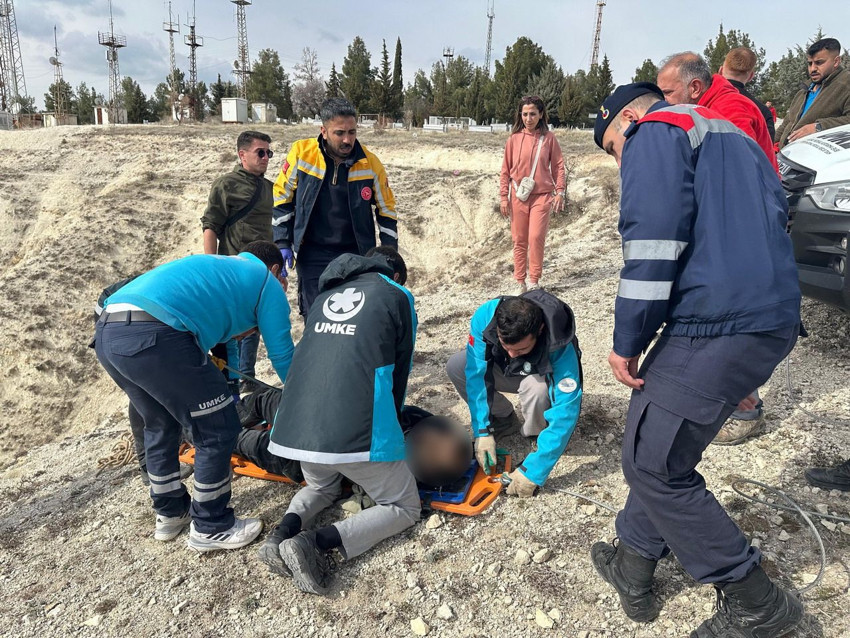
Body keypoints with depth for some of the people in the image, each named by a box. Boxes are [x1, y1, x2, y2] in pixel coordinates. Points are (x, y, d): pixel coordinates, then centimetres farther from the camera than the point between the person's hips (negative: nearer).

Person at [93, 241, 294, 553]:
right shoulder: (267, 282, 15)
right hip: (154, 337, -9)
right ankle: (210, 529, 23)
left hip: (105, 333, 9)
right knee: (218, 430, 8)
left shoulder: (212, 267, 36)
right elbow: (282, 354, 15)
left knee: (160, 425, 27)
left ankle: (170, 514, 42)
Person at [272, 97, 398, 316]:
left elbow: (386, 210, 6)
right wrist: (283, 244, -1)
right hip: (312, 256, 0)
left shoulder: (370, 163, -5)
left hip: (356, 256, 1)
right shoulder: (301, 153, -7)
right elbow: (282, 198, 5)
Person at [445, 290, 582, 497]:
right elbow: (477, 374, -28)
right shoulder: (484, 317, -33)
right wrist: (482, 431, -33)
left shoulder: (560, 348, -40)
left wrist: (533, 472, -43)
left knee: (535, 387, -39)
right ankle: (503, 419, 2)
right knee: (455, 366, -21)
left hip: (541, 378, -3)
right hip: (506, 371, 4)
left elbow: (565, 412, -41)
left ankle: (537, 438, -6)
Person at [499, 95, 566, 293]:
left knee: (536, 238, -10)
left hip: (542, 195, -1)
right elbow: (506, 170, 6)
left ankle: (535, 281, 3)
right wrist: (504, 197, 2)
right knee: (519, 240, 5)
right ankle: (520, 282, 15)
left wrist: (559, 191, -3)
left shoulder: (549, 138, 1)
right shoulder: (514, 139, 3)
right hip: (518, 196, 2)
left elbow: (558, 166, 5)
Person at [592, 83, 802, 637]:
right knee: (657, 446, 19)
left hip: (716, 329, -10)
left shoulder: (656, 132, 0)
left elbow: (654, 240, -15)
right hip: (773, 321, 10)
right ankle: (635, 566, 32)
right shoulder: (733, 136, 28)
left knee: (653, 465, 2)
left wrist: (627, 342, -10)